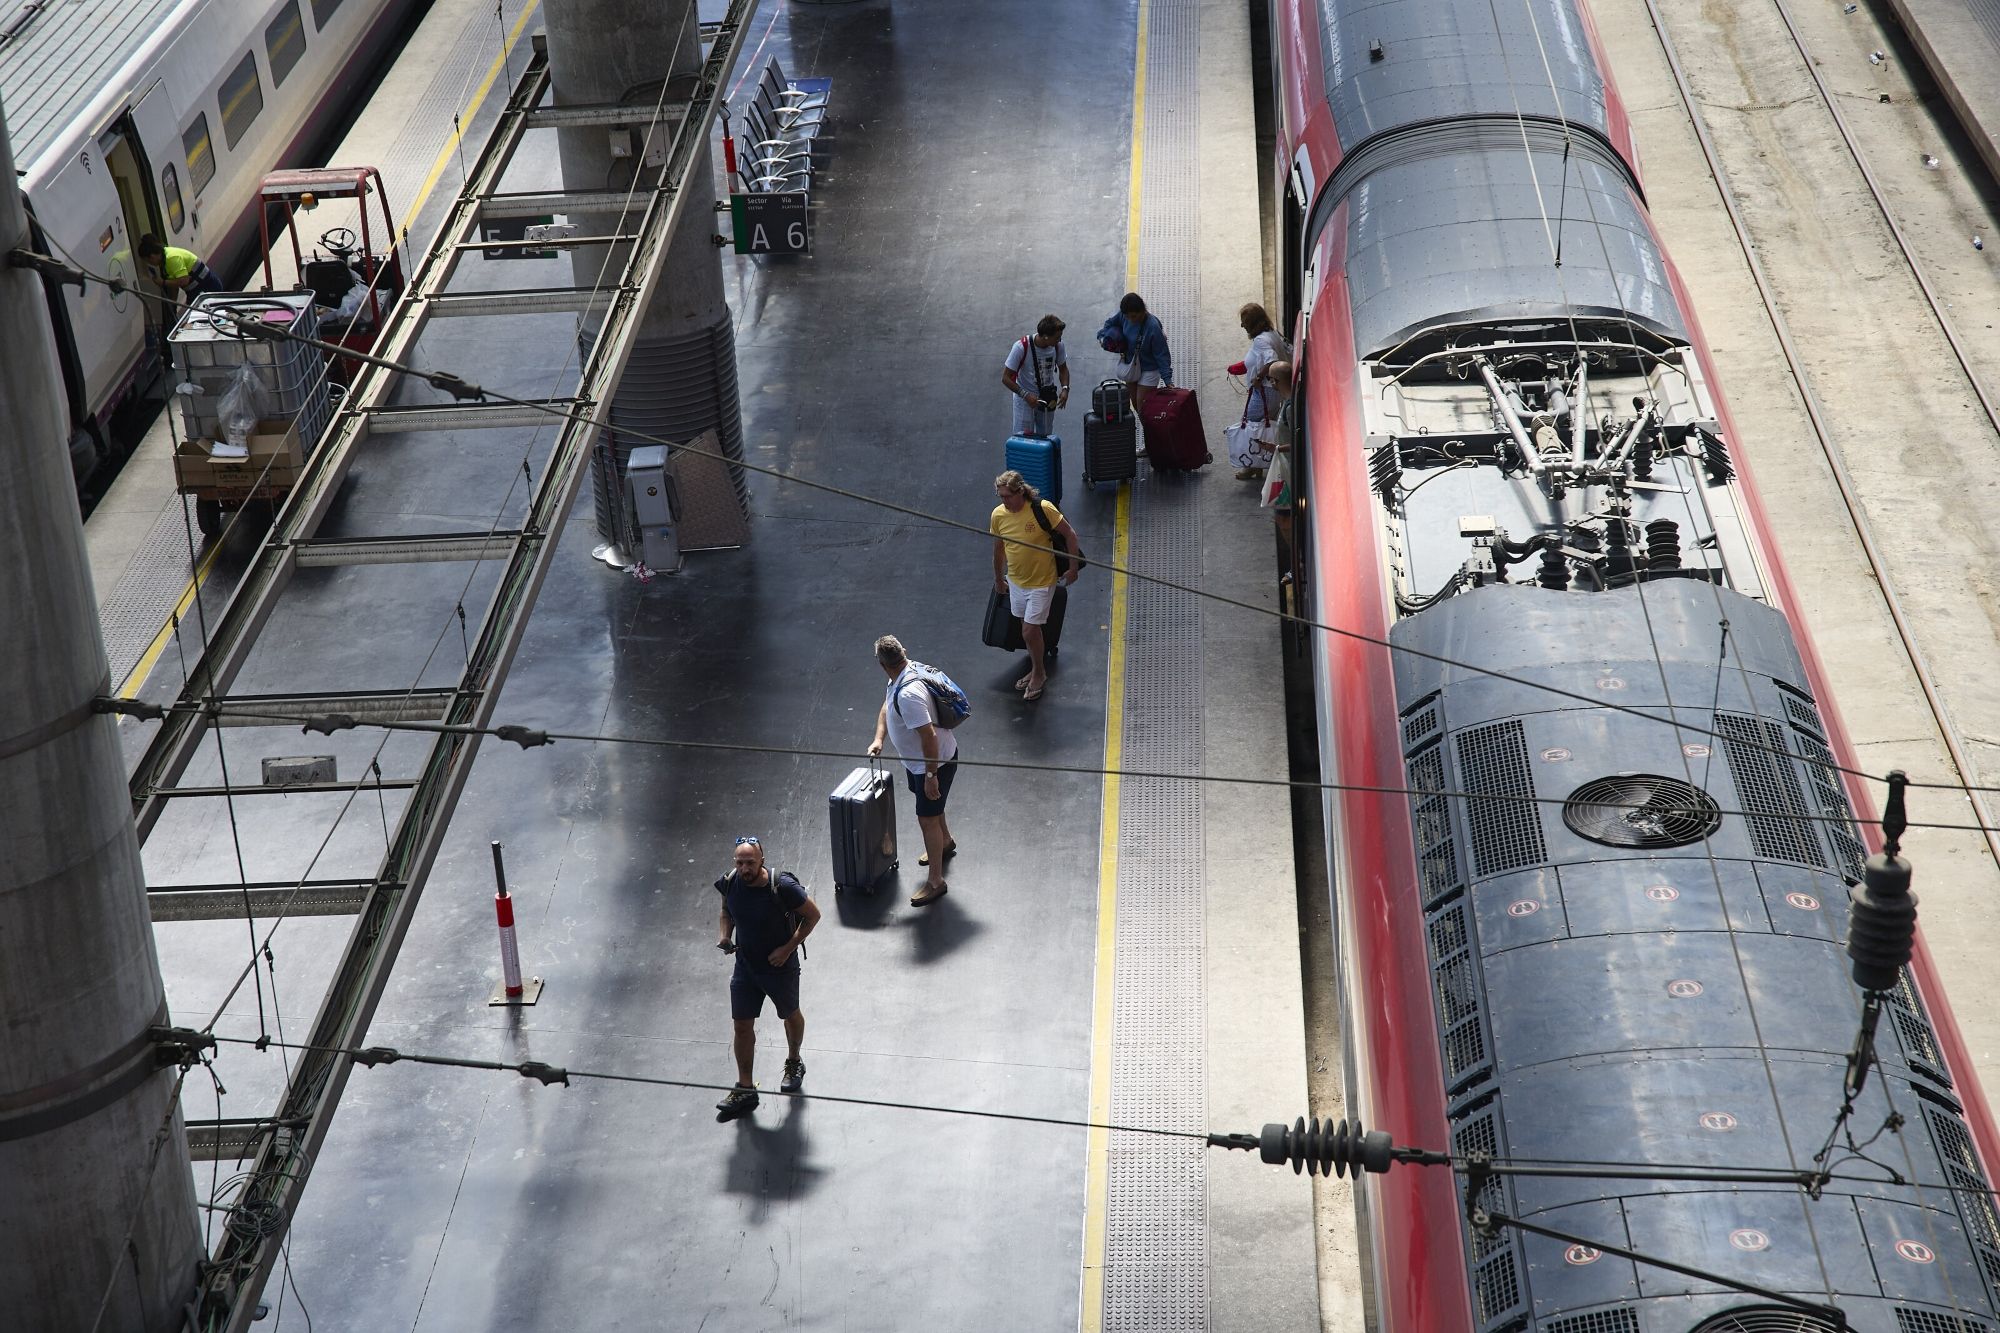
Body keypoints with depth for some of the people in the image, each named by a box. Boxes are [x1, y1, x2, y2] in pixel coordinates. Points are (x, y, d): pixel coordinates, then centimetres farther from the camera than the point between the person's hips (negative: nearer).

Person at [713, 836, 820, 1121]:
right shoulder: (730, 883, -14)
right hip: (745, 966, 3)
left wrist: (788, 948, -20)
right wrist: (725, 936, -10)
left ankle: (794, 1063, 48)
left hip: (780, 966, -3)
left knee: (790, 1015, 21)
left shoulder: (782, 887, -28)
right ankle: (745, 1090, 17)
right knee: (742, 1025, 5)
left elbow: (813, 915, -15)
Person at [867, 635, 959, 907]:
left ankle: (936, 881, 12)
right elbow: (886, 708, 8)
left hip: (936, 761, -10)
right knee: (930, 806, 30)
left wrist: (931, 775, -26)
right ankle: (946, 843, 56)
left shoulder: (909, 694, -37)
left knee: (927, 817, 1)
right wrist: (878, 739, -5)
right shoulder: (910, 669, -6)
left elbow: (929, 737, -34)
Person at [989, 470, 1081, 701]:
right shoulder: (998, 515, -8)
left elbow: (1069, 534, -12)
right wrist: (998, 579, 19)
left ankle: (1039, 674, 17)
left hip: (1042, 581, -5)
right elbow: (998, 548, 8)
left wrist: (1073, 568, -9)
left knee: (1030, 630, -5)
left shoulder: (1043, 509, -23)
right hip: (1016, 581, 5)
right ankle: (1037, 671, 36)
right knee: (1028, 628, 16)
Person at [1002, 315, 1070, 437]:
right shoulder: (1021, 347, -24)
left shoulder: (1057, 346, -11)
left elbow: (1063, 369, 9)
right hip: (1024, 399, -4)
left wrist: (1065, 389, -11)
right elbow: (1006, 378, -18)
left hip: (1047, 399, 4)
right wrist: (1026, 395, -27)